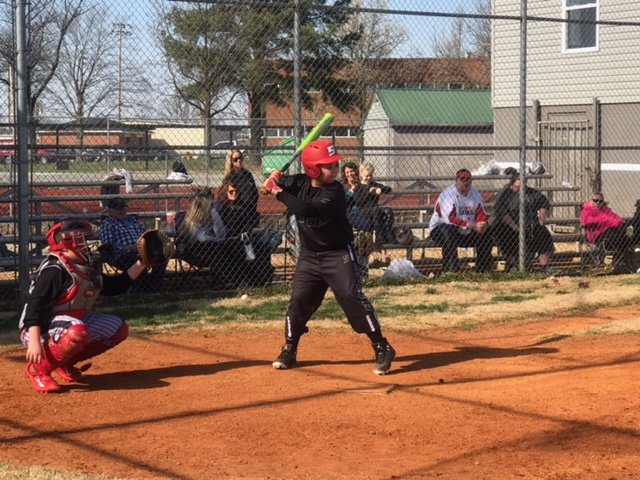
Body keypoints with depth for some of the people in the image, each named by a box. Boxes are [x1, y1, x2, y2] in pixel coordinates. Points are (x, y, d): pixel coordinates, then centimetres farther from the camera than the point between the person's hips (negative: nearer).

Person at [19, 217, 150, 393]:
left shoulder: (88, 270, 10)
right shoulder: (54, 271, -19)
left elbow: (115, 286, 20)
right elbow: (34, 306, -26)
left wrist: (141, 264, 10)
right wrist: (34, 342, -37)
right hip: (41, 330, -10)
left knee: (118, 328, 6)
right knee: (78, 333, -40)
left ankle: (65, 363, 9)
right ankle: (38, 369, -16)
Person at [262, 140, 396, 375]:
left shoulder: (335, 192, -21)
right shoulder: (299, 182, -4)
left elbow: (308, 210, -34)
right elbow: (272, 186, 5)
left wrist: (279, 193, -29)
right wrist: (272, 181, -19)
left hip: (339, 253, -5)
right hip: (309, 254, 5)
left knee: (352, 297, -14)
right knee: (299, 301, 4)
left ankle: (382, 348, -8)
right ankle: (289, 350, 21)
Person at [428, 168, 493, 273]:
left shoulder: (475, 194, 4)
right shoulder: (448, 194, -19)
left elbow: (482, 215, -2)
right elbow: (450, 218, -31)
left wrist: (483, 224, -29)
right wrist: (472, 226, -39)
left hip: (467, 233, 7)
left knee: (486, 234, -6)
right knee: (449, 230, -37)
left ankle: (483, 270, 6)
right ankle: (450, 271, -34)